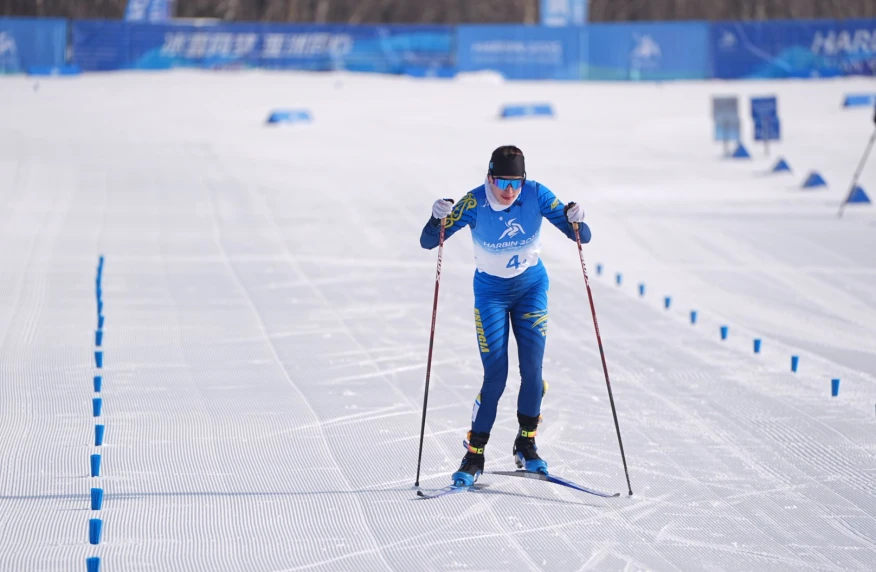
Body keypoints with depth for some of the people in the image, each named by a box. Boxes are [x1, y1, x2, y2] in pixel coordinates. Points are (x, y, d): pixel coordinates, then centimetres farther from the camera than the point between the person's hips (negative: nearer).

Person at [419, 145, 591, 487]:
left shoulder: (536, 195, -18)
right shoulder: (475, 203, -22)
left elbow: (581, 237, -16)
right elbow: (428, 242, -23)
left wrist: (574, 221, -39)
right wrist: (438, 219, -43)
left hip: (531, 288, 2)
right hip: (491, 292, -2)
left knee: (532, 371, -5)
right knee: (495, 376, -10)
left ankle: (526, 444, 16)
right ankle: (474, 454, 1)